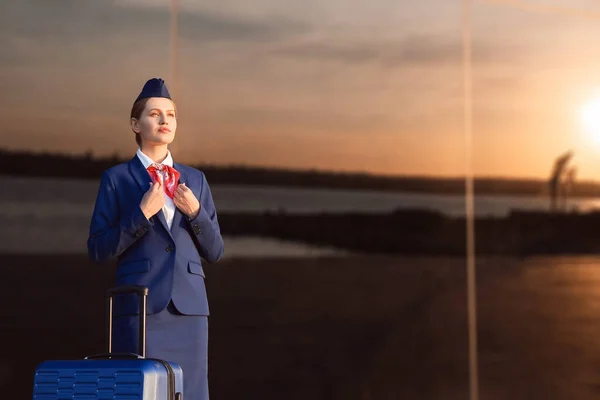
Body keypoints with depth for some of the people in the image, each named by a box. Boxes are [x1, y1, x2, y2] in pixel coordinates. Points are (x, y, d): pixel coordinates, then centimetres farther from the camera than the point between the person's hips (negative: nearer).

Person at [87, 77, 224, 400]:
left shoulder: (195, 179, 14)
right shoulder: (116, 179, 5)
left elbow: (214, 252, 13)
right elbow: (98, 251, -1)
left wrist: (195, 212, -5)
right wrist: (142, 213, -12)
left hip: (189, 306, 3)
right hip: (139, 306, -3)